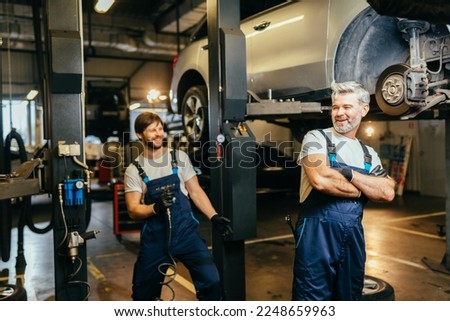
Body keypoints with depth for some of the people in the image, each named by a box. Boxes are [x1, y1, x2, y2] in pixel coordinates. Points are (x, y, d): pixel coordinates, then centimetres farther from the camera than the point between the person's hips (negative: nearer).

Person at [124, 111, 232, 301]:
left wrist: (213, 217, -7)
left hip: (186, 232, 0)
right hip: (155, 239, 0)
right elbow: (133, 210, -4)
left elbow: (195, 191, 5)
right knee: (143, 293, 13)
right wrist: (156, 207, -23)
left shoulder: (180, 157, 3)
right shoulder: (134, 170, 0)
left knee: (211, 281, -14)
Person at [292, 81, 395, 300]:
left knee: (349, 299, 18)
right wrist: (359, 190, -5)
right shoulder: (316, 138, -3)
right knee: (312, 300, 1)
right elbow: (320, 180, -20)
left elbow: (387, 193, -1)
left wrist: (349, 174, -13)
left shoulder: (369, 154, 13)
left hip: (353, 236, 6)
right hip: (318, 233, -6)